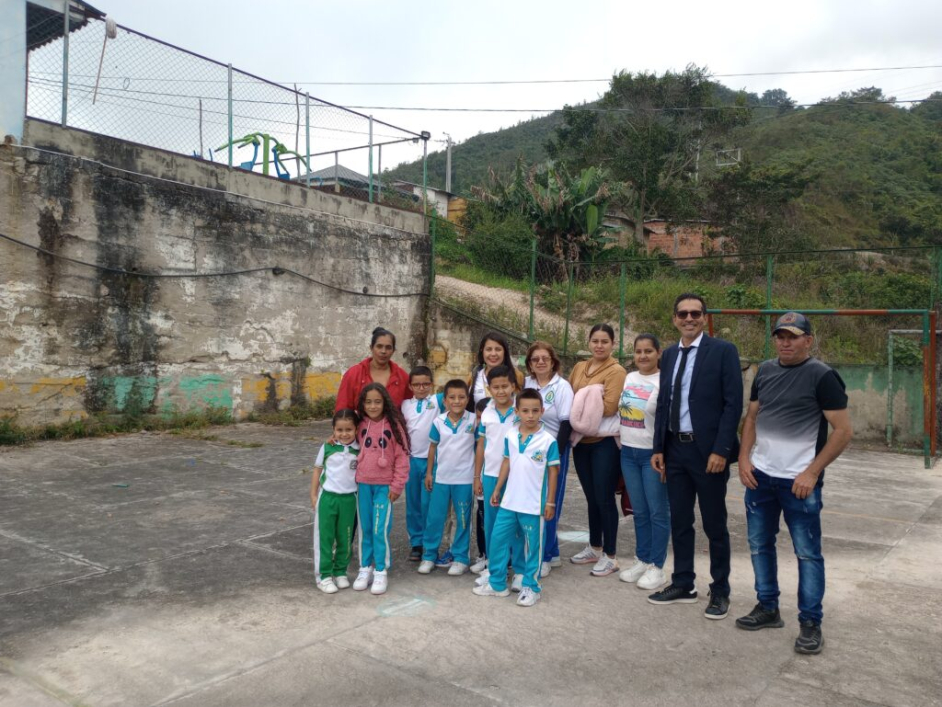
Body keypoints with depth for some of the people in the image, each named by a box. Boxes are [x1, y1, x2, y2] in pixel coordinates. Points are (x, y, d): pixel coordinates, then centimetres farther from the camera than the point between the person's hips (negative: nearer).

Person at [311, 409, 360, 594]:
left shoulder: (360, 450, -4)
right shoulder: (327, 447, -6)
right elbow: (317, 470, 3)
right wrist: (313, 495, 2)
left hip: (349, 499, 1)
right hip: (327, 497, -1)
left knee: (345, 538, 10)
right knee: (324, 537, 4)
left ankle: (340, 572, 24)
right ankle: (323, 575, 12)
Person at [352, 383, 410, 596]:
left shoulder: (394, 425, -8)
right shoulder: (360, 425, 3)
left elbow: (402, 457, -7)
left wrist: (397, 485, -8)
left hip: (385, 486, -3)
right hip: (363, 484, 4)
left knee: (380, 530, -6)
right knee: (365, 529, 10)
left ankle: (381, 572, 7)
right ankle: (365, 568, 22)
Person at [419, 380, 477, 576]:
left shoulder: (474, 421, -9)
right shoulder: (438, 422, -4)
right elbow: (433, 447, 6)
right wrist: (429, 473, 7)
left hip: (465, 479, -1)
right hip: (441, 477, 2)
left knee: (463, 519, 8)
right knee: (434, 517, 8)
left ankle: (461, 558, 20)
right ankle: (429, 555, 21)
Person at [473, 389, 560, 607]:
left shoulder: (548, 440, -11)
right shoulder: (510, 436, 1)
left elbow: (553, 471, -6)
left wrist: (550, 502, -6)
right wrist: (497, 489, 13)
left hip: (533, 505, -4)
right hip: (509, 501, 5)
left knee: (533, 546, 7)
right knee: (498, 538, 11)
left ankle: (531, 587, 23)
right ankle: (497, 583, 26)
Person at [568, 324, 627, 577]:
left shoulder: (616, 371, -11)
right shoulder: (579, 367, 10)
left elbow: (609, 407, -20)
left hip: (604, 442, -6)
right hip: (581, 440, 6)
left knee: (604, 499, 2)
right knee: (591, 498, 17)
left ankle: (610, 556, 14)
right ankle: (594, 548, 31)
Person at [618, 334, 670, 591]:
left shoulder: (663, 382, -13)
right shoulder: (629, 378, 8)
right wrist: (621, 444, 14)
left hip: (652, 454, -6)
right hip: (628, 453, 6)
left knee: (657, 512, 3)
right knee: (639, 512, 15)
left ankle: (657, 567, 14)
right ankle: (642, 560, 27)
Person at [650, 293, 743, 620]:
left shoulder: (723, 351, -7)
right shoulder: (669, 354, 10)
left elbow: (734, 403, -11)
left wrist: (721, 450, -17)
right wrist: (659, 448, 7)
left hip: (708, 450, -5)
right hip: (675, 449, 5)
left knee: (714, 525, 7)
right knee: (679, 522, 13)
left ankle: (720, 592, 22)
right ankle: (683, 585, 28)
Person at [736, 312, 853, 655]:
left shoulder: (822, 376, -10)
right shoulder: (765, 371, 8)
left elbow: (844, 430, -12)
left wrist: (812, 473, -15)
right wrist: (744, 457, 1)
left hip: (799, 481, -6)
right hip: (759, 475, 6)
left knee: (808, 553, 2)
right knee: (759, 545, 13)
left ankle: (811, 623, 14)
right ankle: (768, 608, 27)